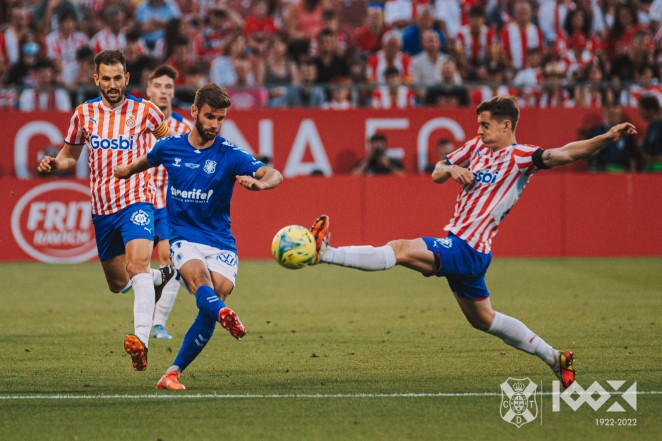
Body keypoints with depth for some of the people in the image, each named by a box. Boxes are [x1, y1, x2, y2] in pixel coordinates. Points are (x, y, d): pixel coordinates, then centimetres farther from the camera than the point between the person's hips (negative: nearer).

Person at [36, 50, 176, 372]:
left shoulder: (144, 111, -1)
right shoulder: (84, 113, 4)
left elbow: (170, 141, 19)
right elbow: (70, 156, 15)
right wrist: (53, 164, -6)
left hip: (136, 202, -4)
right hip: (102, 209, 4)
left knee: (137, 264, -28)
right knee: (117, 284, 16)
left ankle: (141, 340, -42)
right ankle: (160, 277, 50)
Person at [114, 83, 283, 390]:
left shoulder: (229, 155, -6)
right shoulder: (169, 147, 3)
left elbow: (275, 175, -19)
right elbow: (147, 160, 28)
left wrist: (260, 183, -41)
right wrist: (127, 170, 45)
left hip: (221, 245, 0)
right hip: (184, 239, 0)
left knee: (209, 313, -14)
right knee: (200, 280, -33)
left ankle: (173, 373, -1)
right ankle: (225, 316, -66)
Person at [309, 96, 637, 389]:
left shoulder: (521, 157, -10)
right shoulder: (477, 146, 12)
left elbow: (563, 154, -23)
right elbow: (436, 175, 16)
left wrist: (607, 138, -38)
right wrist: (451, 169, -9)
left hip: (468, 250, -10)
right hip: (459, 247, 10)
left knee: (401, 250, -22)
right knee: (483, 319, 20)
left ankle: (324, 253, -24)